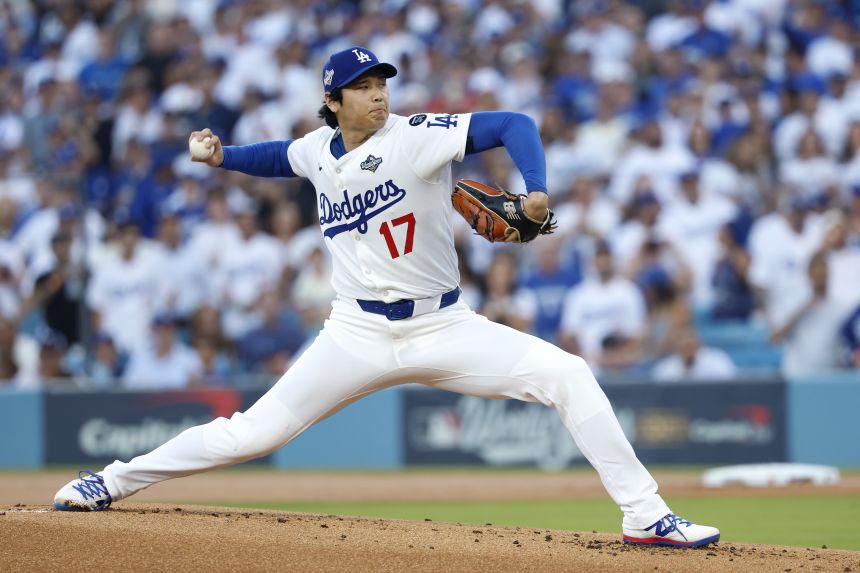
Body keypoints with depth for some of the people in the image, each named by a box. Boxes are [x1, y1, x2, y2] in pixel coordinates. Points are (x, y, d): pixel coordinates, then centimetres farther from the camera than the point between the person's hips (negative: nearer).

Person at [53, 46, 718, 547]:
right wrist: (224, 155, 12)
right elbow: (282, 157, 28)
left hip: (444, 329, -2)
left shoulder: (416, 136, -12)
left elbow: (512, 125, -20)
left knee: (567, 374, -18)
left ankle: (646, 516, -13)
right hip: (359, 336, 2)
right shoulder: (320, 151, 3)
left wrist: (537, 190, -36)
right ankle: (113, 482, 15)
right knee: (255, 431, -2)